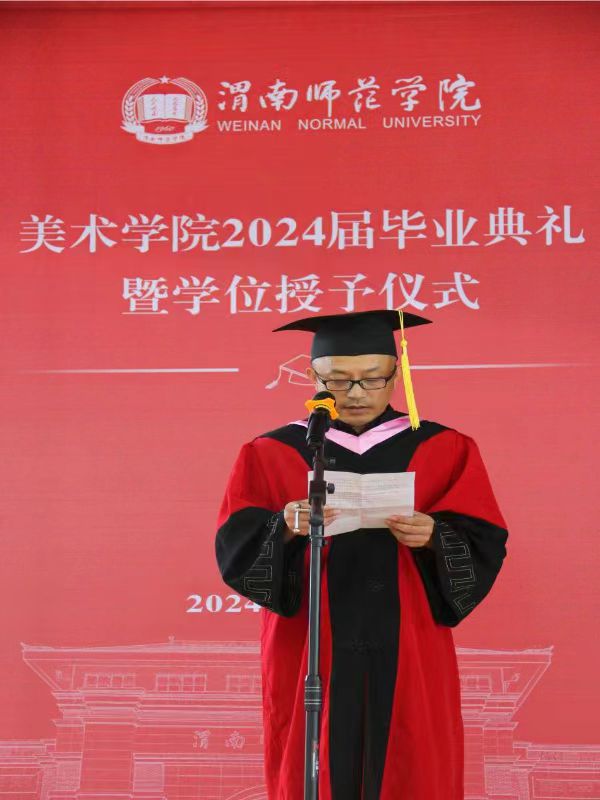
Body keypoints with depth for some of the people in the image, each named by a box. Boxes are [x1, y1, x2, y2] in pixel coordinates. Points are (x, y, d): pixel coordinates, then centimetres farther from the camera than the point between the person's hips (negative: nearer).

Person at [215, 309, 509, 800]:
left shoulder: (444, 451, 6)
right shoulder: (271, 455, 6)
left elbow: (485, 545, 1)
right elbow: (234, 548, -4)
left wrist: (435, 537, -19)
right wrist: (284, 528, -23)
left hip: (409, 660, 1)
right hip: (311, 662, 0)